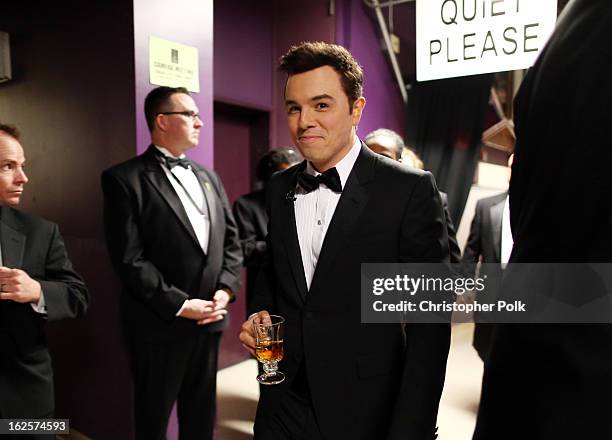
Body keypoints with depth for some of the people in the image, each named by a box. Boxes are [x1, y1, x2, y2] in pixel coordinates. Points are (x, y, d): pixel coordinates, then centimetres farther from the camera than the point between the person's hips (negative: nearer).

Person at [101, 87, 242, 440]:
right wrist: (179, 305, -17)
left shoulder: (208, 177, 11)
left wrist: (226, 289, -5)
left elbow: (231, 241, 10)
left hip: (210, 319, 6)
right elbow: (129, 257, -16)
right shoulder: (125, 179, -9)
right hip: (160, 324, -5)